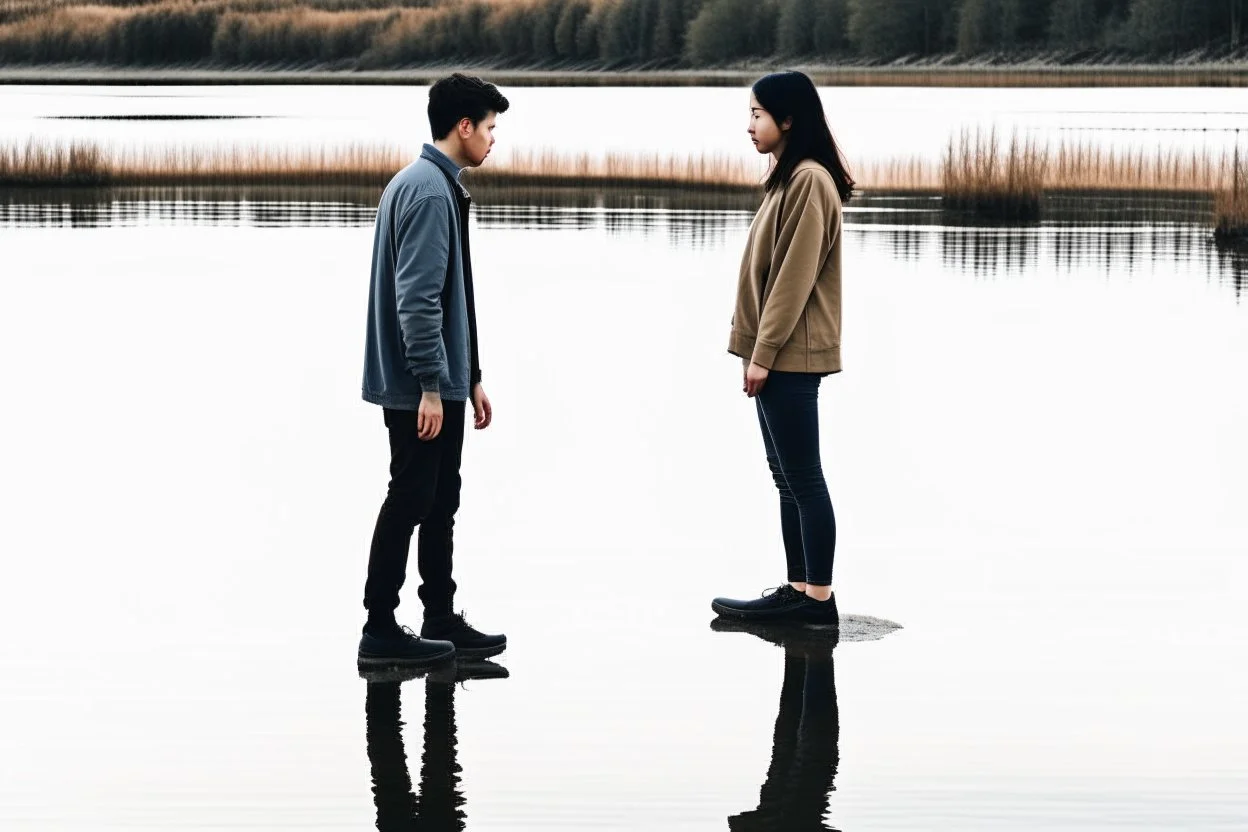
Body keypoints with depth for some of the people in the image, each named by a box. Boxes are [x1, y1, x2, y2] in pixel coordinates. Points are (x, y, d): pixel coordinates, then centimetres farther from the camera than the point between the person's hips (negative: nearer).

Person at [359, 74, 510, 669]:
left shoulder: (434, 185, 16)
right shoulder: (430, 191, -17)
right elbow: (417, 298, -23)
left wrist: (470, 378, 21)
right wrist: (431, 385, -23)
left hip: (440, 384, 10)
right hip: (420, 387, -10)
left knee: (440, 502, 15)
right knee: (409, 501, -4)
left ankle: (441, 621, 22)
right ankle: (380, 630, 2)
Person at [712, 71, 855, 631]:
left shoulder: (810, 180, -14)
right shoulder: (790, 178, 16)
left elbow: (795, 276, -18)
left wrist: (764, 353, -17)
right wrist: (757, 352, 15)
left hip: (790, 356, -10)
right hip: (777, 354, 10)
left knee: (802, 477, -6)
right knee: (788, 478, 11)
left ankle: (819, 597, -2)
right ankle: (798, 590, 15)